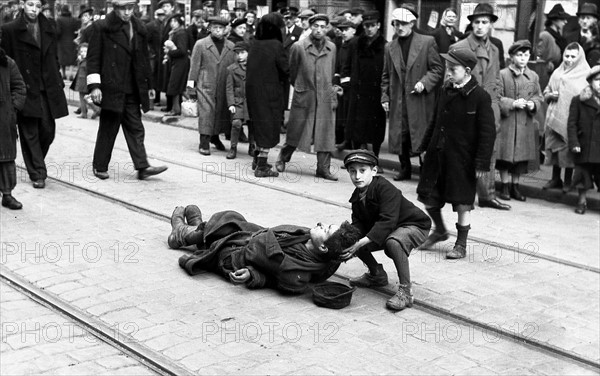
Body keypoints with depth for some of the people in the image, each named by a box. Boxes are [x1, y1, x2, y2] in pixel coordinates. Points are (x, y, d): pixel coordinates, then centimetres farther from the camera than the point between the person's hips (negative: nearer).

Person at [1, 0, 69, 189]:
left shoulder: (48, 30, 12)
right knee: (30, 134, 0)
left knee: (48, 131, 5)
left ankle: (36, 164, 28)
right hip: (26, 90, -4)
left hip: (48, 90, 4)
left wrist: (58, 83, 9)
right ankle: (37, 175, 6)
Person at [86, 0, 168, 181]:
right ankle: (100, 166, 15)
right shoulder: (102, 27, -5)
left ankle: (142, 167, 3)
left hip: (132, 90, 5)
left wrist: (148, 85, 17)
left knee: (135, 128, 4)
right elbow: (93, 57, -6)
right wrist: (94, 85, -13)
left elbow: (144, 59, 16)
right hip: (111, 88, -5)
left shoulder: (139, 29, 10)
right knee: (108, 128, 2)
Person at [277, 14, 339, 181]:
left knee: (326, 134, 0)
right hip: (303, 97, -3)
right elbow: (291, 71, 8)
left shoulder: (332, 48, 6)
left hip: (326, 98, 3)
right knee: (296, 131, 6)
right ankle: (283, 158, 29)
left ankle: (323, 169, 7)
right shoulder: (298, 47, -4)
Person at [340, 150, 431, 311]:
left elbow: (387, 221, -37)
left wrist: (361, 242, -43)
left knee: (393, 241, -39)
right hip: (384, 230, 8)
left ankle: (405, 291, -26)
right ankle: (377, 274, 20)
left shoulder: (386, 188, -27)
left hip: (414, 225, -8)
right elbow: (358, 223, -8)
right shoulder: (357, 196, -2)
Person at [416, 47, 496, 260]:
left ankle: (461, 244, 21)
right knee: (427, 196, 11)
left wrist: (482, 162, -15)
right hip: (437, 154, 6)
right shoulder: (446, 91, 6)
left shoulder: (480, 97, -13)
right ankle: (439, 230, 36)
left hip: (462, 158, -6)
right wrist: (425, 145, 15)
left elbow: (488, 132, -13)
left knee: (462, 202, 5)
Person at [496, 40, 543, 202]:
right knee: (505, 154, 0)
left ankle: (515, 186, 19)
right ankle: (505, 186, 12)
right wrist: (513, 103, -17)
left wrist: (533, 104, -7)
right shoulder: (503, 74, -4)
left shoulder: (533, 76, 9)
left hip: (526, 123, 4)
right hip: (506, 121, -4)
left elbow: (539, 97, 14)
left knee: (522, 156, 7)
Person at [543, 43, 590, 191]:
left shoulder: (585, 75, 0)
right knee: (554, 146, 7)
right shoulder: (558, 72, 15)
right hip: (555, 116, 5)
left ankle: (568, 181, 8)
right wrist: (551, 95, -1)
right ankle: (555, 179, 18)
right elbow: (546, 91, 19)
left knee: (568, 149, -2)